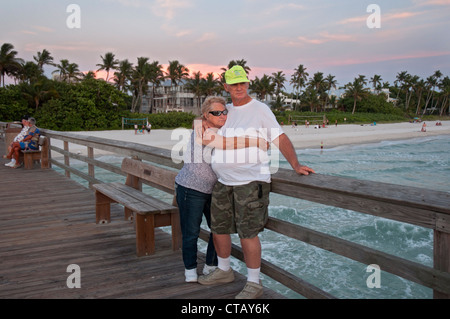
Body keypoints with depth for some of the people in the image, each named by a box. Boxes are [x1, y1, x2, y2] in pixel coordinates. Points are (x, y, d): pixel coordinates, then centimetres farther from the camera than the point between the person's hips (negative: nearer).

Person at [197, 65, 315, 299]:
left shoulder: (260, 110, -4)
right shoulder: (225, 111, 14)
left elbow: (280, 138, -10)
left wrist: (295, 164, -21)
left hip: (250, 181, -7)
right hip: (224, 182, 7)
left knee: (247, 233, -6)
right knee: (219, 227, 15)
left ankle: (254, 283, 10)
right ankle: (224, 271, 36)